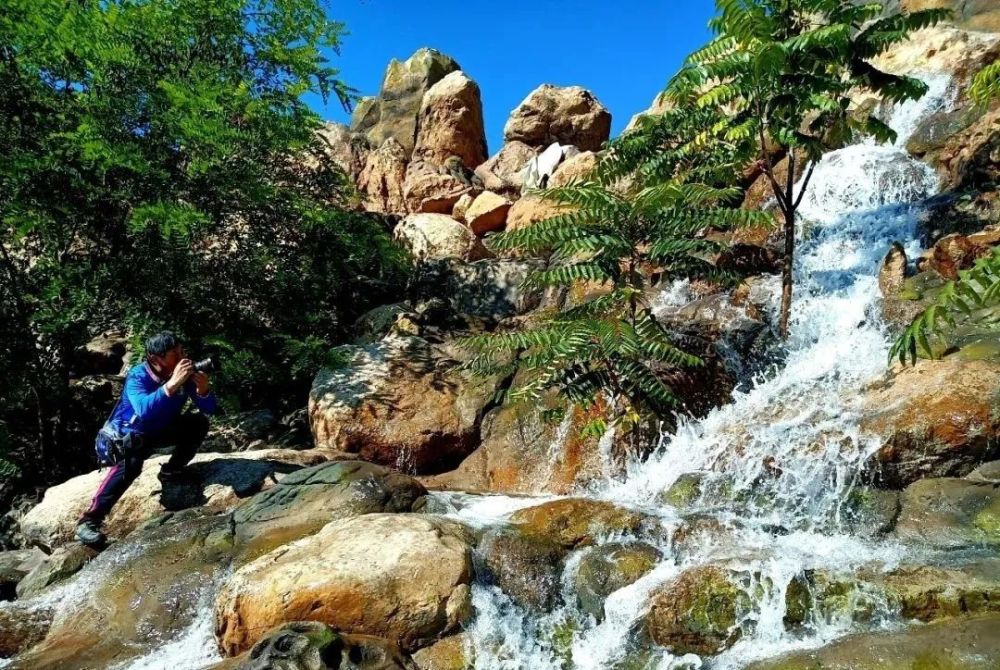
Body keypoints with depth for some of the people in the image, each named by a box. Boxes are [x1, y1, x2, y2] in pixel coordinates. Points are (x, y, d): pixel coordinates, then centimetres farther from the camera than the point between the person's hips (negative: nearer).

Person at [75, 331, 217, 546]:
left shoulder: (185, 373, -15)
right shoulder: (138, 376, -27)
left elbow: (209, 409, -13)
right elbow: (144, 411, -46)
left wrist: (203, 391, -34)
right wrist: (171, 384, -50)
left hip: (158, 431, 5)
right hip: (128, 433, -5)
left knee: (199, 424, -17)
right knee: (131, 463, -35)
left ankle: (171, 470, 3)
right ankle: (89, 520, -27)